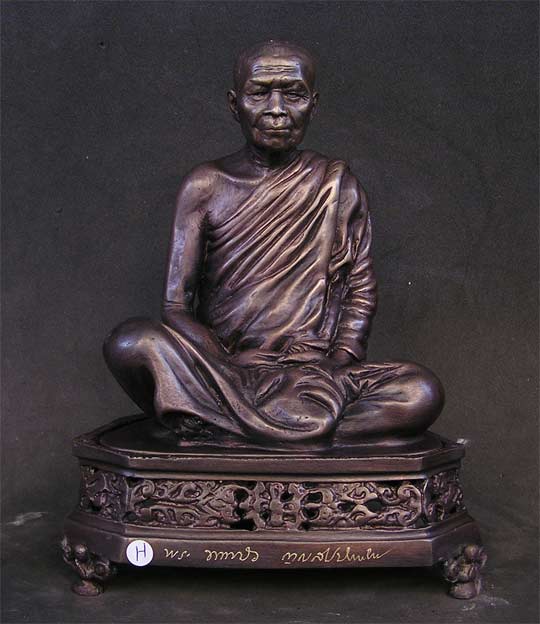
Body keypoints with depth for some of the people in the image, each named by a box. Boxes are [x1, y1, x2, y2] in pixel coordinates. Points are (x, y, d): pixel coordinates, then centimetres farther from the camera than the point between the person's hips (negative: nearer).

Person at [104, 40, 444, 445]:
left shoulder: (338, 187, 9)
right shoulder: (206, 186, 6)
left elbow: (361, 292, 6)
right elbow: (176, 303, 1)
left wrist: (336, 369, -11)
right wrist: (226, 375, -15)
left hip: (314, 372, 1)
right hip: (222, 372, -1)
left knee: (422, 392, -27)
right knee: (130, 343, -29)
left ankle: (216, 430, -25)